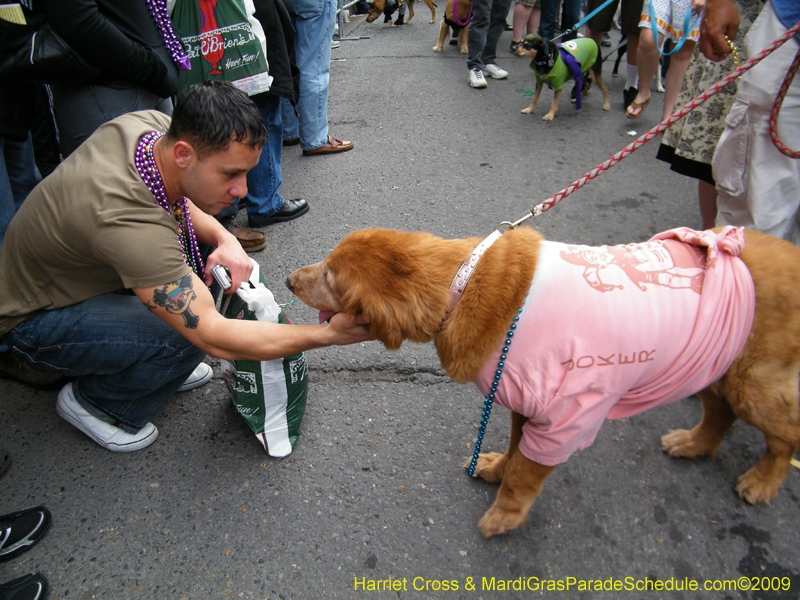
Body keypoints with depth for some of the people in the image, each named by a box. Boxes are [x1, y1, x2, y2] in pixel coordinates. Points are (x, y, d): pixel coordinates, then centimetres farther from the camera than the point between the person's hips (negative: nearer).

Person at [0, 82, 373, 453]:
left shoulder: (152, 124, -17)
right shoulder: (127, 221, -42)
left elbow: (180, 201, 5)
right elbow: (214, 337, -38)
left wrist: (224, 239, -17)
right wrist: (329, 334, -36)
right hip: (33, 322, -8)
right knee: (187, 336, -30)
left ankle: (162, 364, 11)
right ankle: (91, 401, 0)